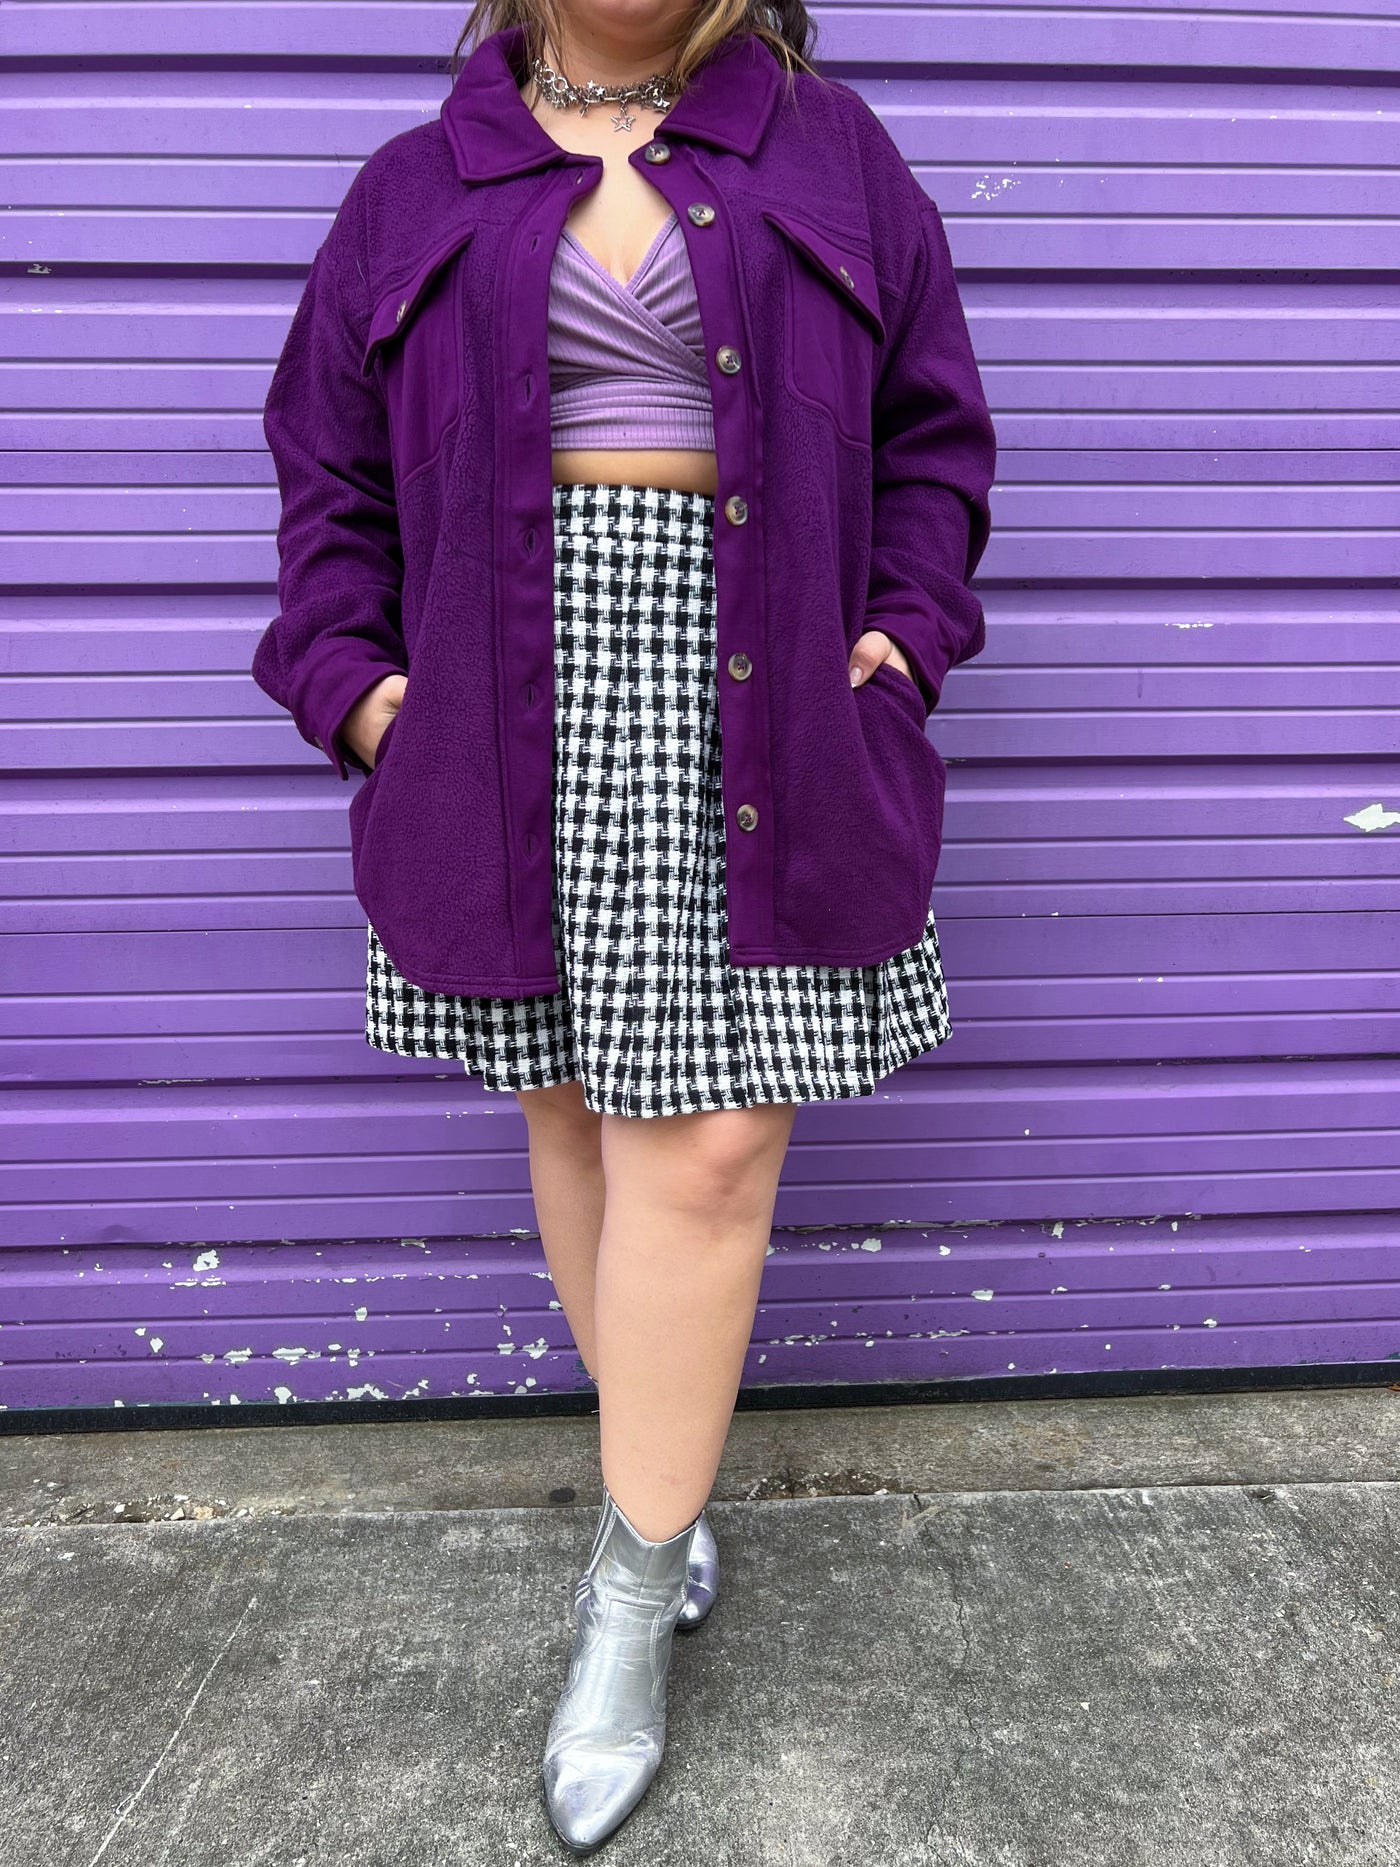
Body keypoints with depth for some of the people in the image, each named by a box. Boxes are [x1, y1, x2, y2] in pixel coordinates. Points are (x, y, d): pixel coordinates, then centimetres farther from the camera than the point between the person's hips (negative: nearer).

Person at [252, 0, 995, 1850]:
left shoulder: (832, 154, 13)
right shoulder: (415, 188, 14)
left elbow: (931, 430, 13)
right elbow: (332, 463, 15)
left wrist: (906, 638, -1)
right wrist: (348, 676, 1)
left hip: (758, 726, -1)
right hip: (515, 729, 2)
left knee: (706, 1144, -5)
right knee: (576, 1108, 8)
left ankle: (630, 1595, 11)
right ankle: (665, 1468, 29)